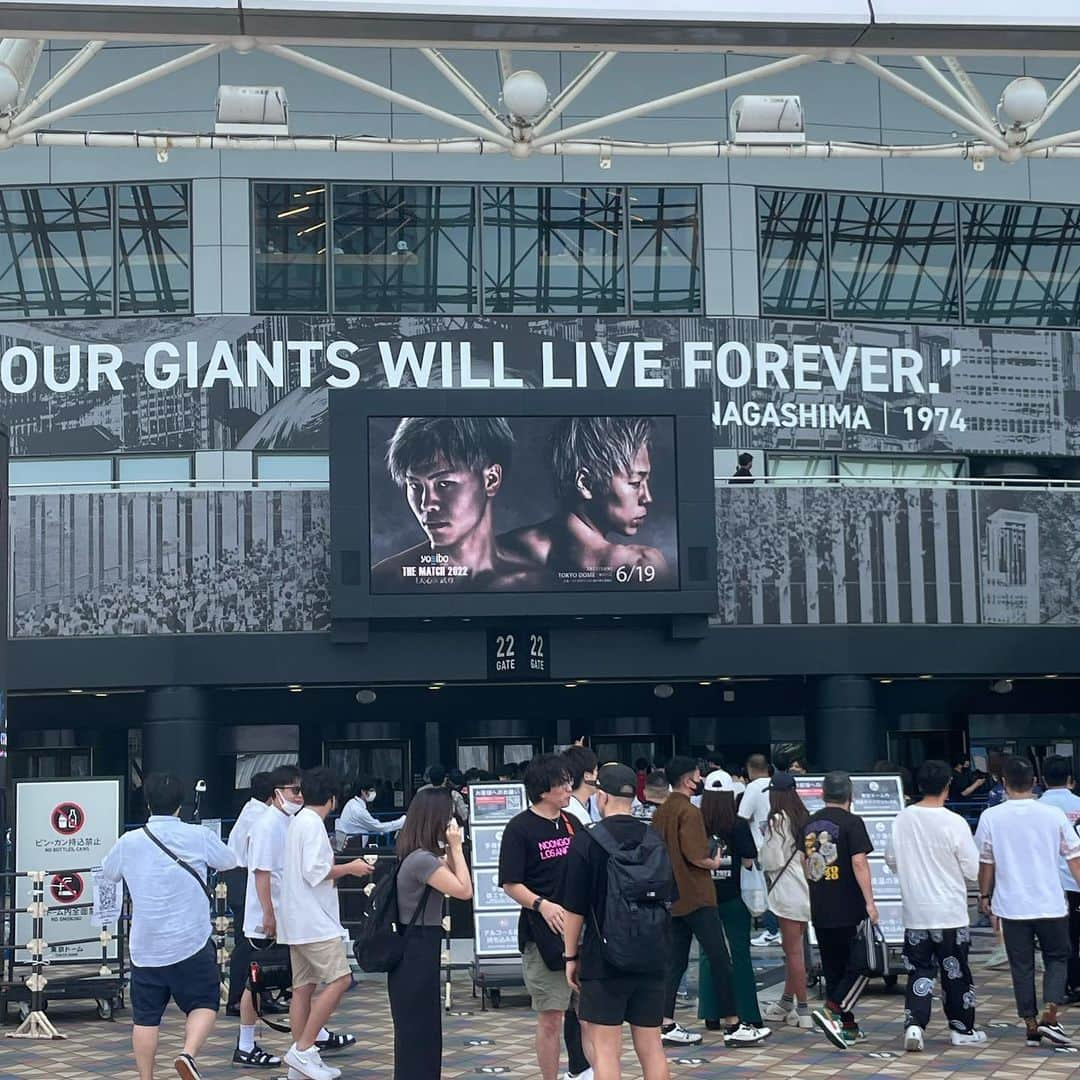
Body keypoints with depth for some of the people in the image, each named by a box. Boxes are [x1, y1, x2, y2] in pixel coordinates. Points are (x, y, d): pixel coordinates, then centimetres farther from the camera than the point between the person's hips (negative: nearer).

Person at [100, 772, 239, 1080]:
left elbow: (107, 873, 19)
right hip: (191, 943, -2)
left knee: (145, 1016, 10)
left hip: (145, 947, 2)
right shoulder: (198, 836, -5)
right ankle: (188, 1054, -14)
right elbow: (230, 862, 12)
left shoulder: (129, 842, -1)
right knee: (203, 1004, 9)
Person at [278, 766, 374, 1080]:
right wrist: (349, 868, -9)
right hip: (313, 919, -10)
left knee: (303, 987, 8)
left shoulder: (297, 821, 16)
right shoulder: (313, 824, -13)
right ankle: (303, 1049, -13)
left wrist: (335, 868, 24)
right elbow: (315, 871, -20)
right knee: (339, 979, -11)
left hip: (299, 920, 10)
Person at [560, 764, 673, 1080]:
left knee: (606, 1050, 0)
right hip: (653, 959, 5)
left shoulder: (586, 841, -10)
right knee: (651, 1047, 11)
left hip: (604, 959, -5)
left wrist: (571, 955, 3)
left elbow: (574, 908, -9)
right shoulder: (656, 839, 6)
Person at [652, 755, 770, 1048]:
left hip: (672, 899, 8)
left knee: (676, 961, 10)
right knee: (720, 960, -2)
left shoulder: (660, 813, 10)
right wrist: (713, 863, -5)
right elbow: (693, 855, -22)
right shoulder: (689, 812, -14)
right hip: (696, 897, -8)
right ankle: (733, 1026, 0)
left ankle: (666, 1025, 8)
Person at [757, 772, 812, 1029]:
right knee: (793, 948, 16)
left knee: (794, 951, -3)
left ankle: (803, 1011, 1)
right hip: (804, 889, 8)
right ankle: (786, 1003, 26)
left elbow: (772, 861, -14)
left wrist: (760, 853, 5)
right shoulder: (803, 818, 9)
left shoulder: (777, 821, -14)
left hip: (788, 891, -8)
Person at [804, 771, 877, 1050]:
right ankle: (831, 1012, -14)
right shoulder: (851, 822, -10)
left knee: (834, 969, 12)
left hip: (820, 910, 6)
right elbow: (858, 862, -16)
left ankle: (847, 1027, 17)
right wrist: (870, 902, -14)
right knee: (861, 966, 1)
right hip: (849, 909, -6)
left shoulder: (809, 824, 10)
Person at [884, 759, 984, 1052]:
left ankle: (914, 1024, -7)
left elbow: (892, 860, 9)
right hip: (950, 912, -3)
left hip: (914, 913, 3)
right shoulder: (954, 823, -15)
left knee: (919, 970, 9)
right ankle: (962, 1030, 23)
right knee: (956, 972, 12)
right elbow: (972, 870, -9)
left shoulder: (902, 819, -4)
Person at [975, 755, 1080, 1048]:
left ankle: (1031, 1025, 12)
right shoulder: (1054, 814, -6)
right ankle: (1049, 1015, -1)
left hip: (1012, 905, 0)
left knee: (1022, 966, 10)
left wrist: (985, 895, 16)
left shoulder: (991, 817, -5)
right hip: (1050, 903, 0)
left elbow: (985, 862, 2)